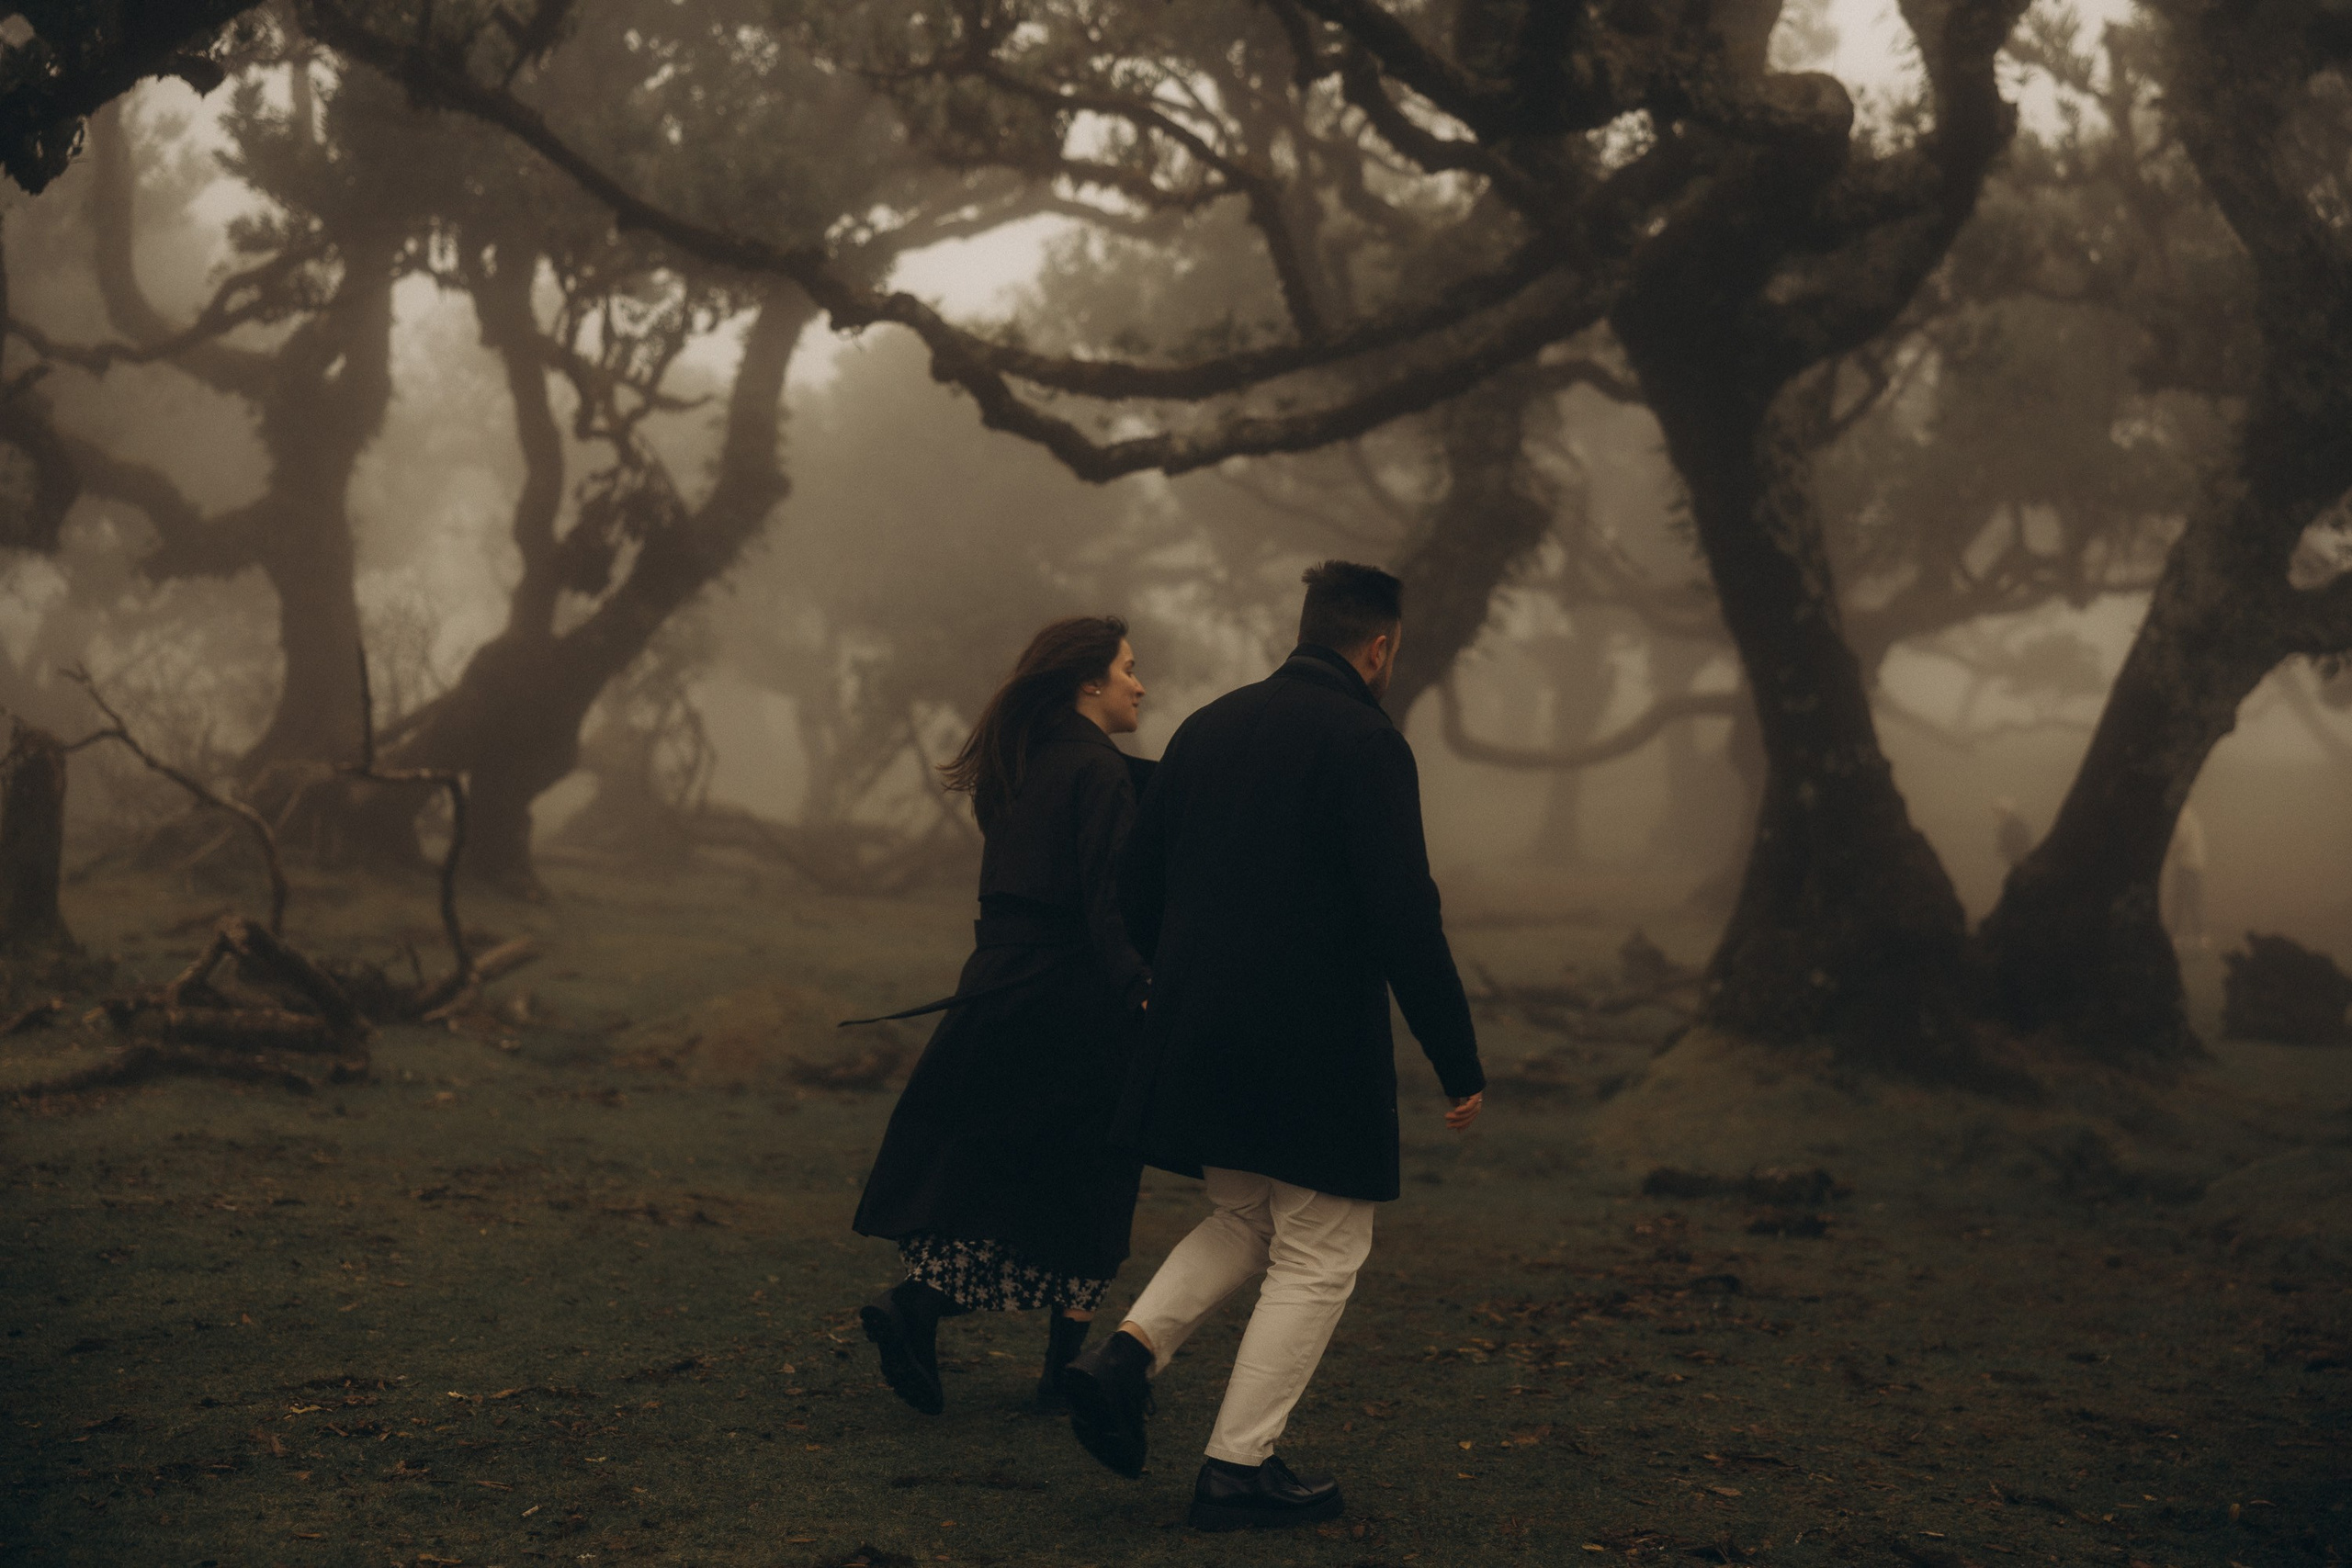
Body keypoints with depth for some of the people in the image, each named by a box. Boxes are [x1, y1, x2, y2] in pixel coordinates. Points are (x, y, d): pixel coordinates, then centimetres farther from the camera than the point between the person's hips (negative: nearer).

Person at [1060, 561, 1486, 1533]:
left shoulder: (1206, 729, 10)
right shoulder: (1365, 743, -11)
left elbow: (1136, 890, 13)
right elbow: (1405, 919, -16)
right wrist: (1458, 1063, -9)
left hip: (1195, 1042, 7)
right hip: (1316, 1047, -7)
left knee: (1243, 1225, 24)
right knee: (1317, 1260, 6)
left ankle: (1126, 1353, 3)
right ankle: (1238, 1468, 6)